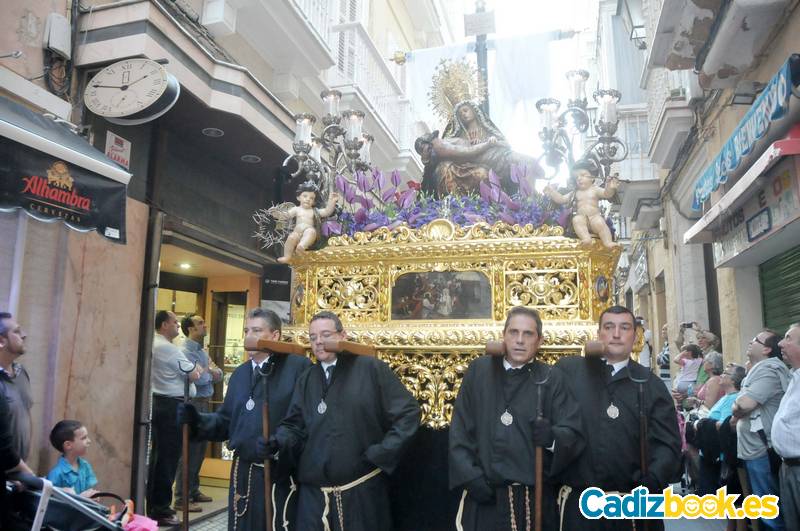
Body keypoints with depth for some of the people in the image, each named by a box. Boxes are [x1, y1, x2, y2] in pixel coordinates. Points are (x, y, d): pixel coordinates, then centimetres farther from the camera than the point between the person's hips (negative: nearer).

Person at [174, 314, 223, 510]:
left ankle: (193, 491, 28)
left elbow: (218, 376, 15)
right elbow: (196, 378, -23)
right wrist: (209, 371, -4)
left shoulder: (202, 351, 16)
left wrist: (214, 371, -7)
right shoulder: (186, 351, -12)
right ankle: (181, 499, 2)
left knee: (200, 450, 16)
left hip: (204, 404, 9)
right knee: (189, 452, -5)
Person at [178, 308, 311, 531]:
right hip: (243, 473, 7)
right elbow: (226, 421, 15)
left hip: (280, 475, -6)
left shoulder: (298, 367, -10)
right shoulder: (240, 373, 15)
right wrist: (196, 420, -1)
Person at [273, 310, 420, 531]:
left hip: (362, 491, -3)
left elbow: (408, 412, -6)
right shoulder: (306, 379, 10)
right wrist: (278, 442, -11)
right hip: (313, 492, 4)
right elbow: (295, 425, 9)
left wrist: (382, 453, -10)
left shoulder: (371, 368, -6)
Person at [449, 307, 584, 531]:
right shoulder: (479, 371, 2)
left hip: (536, 497, 0)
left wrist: (552, 437, -25)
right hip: (484, 496, 0)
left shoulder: (552, 380, 1)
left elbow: (574, 434, -5)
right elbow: (459, 430, 0)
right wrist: (470, 477, -8)